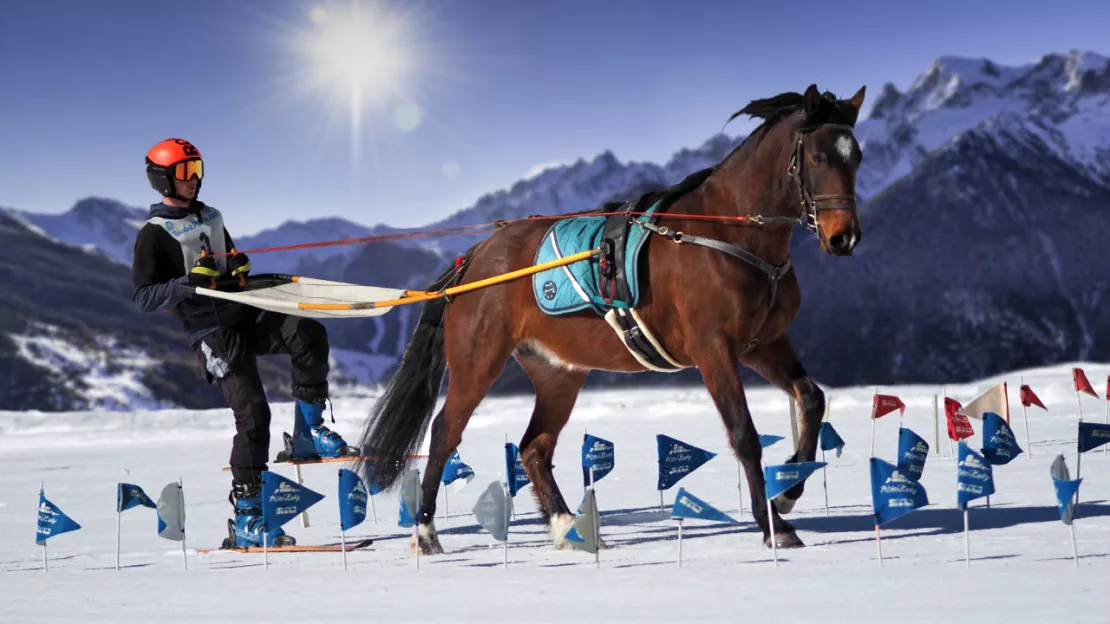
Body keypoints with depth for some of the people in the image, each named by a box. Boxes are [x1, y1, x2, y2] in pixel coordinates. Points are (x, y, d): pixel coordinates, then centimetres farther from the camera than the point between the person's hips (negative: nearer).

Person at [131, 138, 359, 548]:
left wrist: (240, 268, 7)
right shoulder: (154, 234, -1)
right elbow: (143, 297, -7)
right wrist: (189, 283, -21)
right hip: (212, 333, -6)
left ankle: (307, 433, -8)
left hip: (246, 315, 6)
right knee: (252, 414, -13)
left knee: (308, 334, -22)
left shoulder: (211, 218, 19)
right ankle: (245, 520, -6)